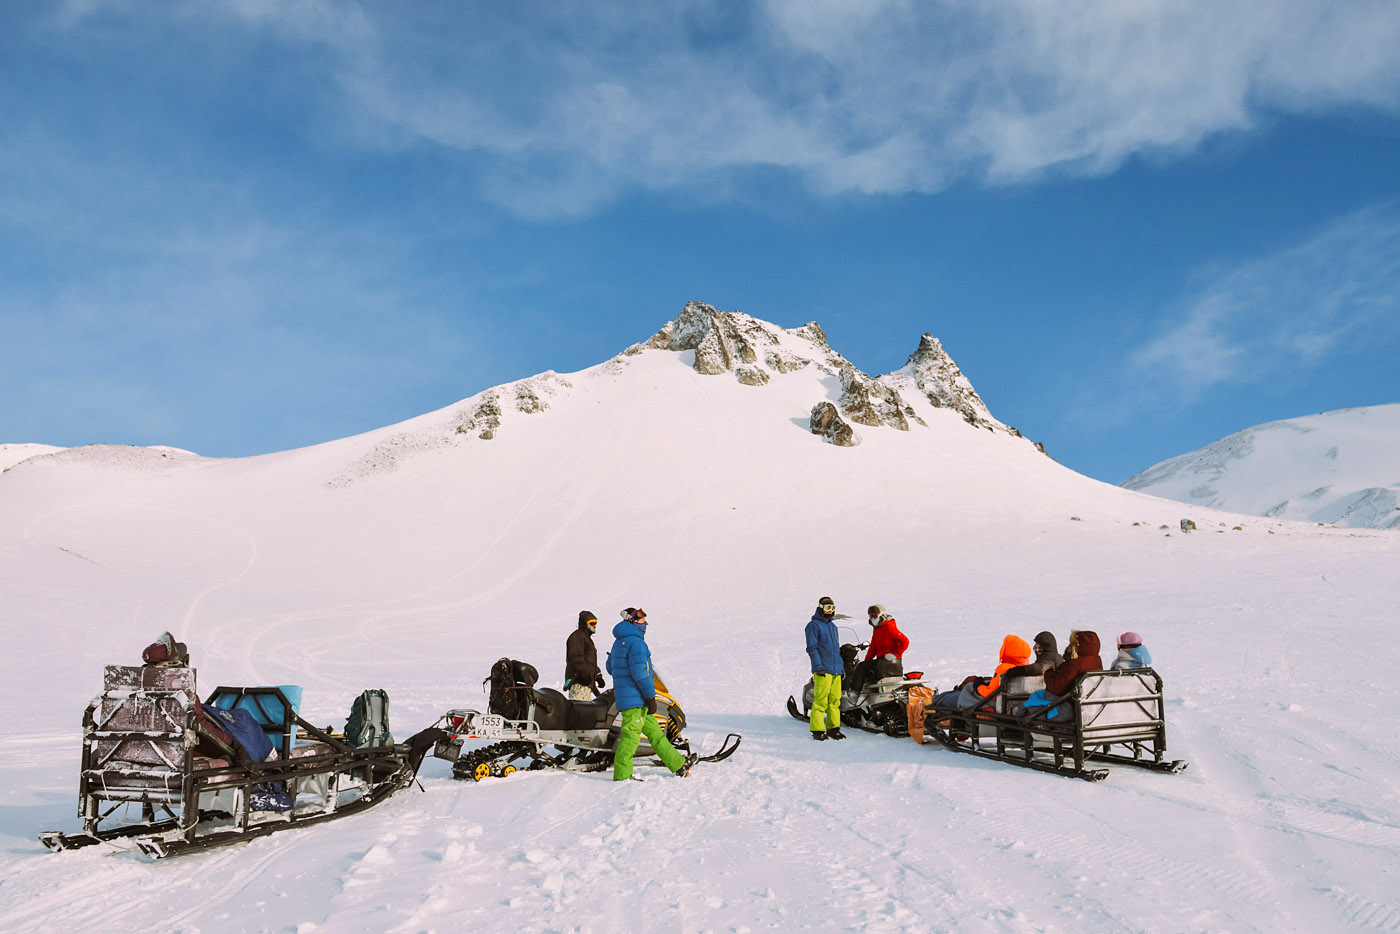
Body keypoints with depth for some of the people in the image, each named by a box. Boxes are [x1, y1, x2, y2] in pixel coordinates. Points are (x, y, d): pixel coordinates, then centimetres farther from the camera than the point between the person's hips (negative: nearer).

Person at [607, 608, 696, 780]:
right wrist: (650, 696, -18)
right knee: (631, 736, -6)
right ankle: (622, 776, -3)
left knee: (654, 732, 13)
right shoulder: (636, 643, -15)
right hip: (636, 698, -10)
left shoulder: (618, 643, 15)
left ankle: (679, 765, 20)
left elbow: (610, 668, 26)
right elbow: (639, 672, -22)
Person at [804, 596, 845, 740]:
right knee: (821, 700, -9)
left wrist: (842, 666, 21)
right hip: (823, 670, -8)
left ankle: (833, 728, 14)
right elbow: (812, 648, -10)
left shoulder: (832, 626, 21)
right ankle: (817, 730, -5)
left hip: (836, 669, 8)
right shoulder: (813, 625, -4)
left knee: (835, 700, 7)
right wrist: (818, 667, -17)